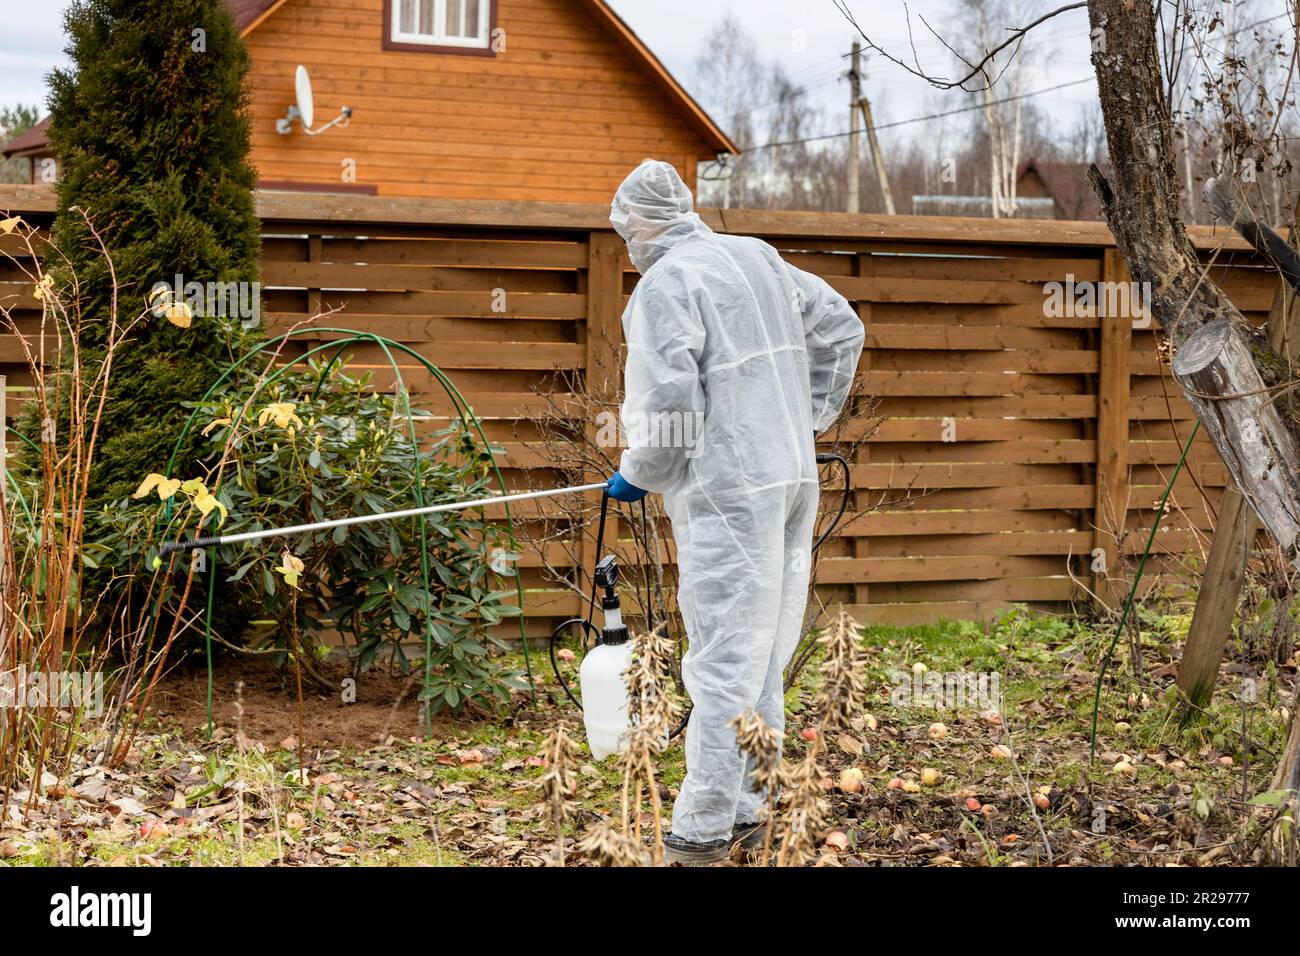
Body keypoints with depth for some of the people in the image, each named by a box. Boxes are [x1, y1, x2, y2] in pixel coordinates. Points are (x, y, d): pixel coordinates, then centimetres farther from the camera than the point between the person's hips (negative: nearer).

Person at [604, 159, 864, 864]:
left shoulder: (664, 284, -10)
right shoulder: (758, 257, 14)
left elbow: (668, 406, -18)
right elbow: (841, 328, 21)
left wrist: (635, 475, -1)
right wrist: (809, 421, 25)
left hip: (728, 493, -8)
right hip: (795, 477, 8)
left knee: (724, 660, -6)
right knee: (765, 658, 13)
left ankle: (703, 829, -2)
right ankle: (749, 811, 19)